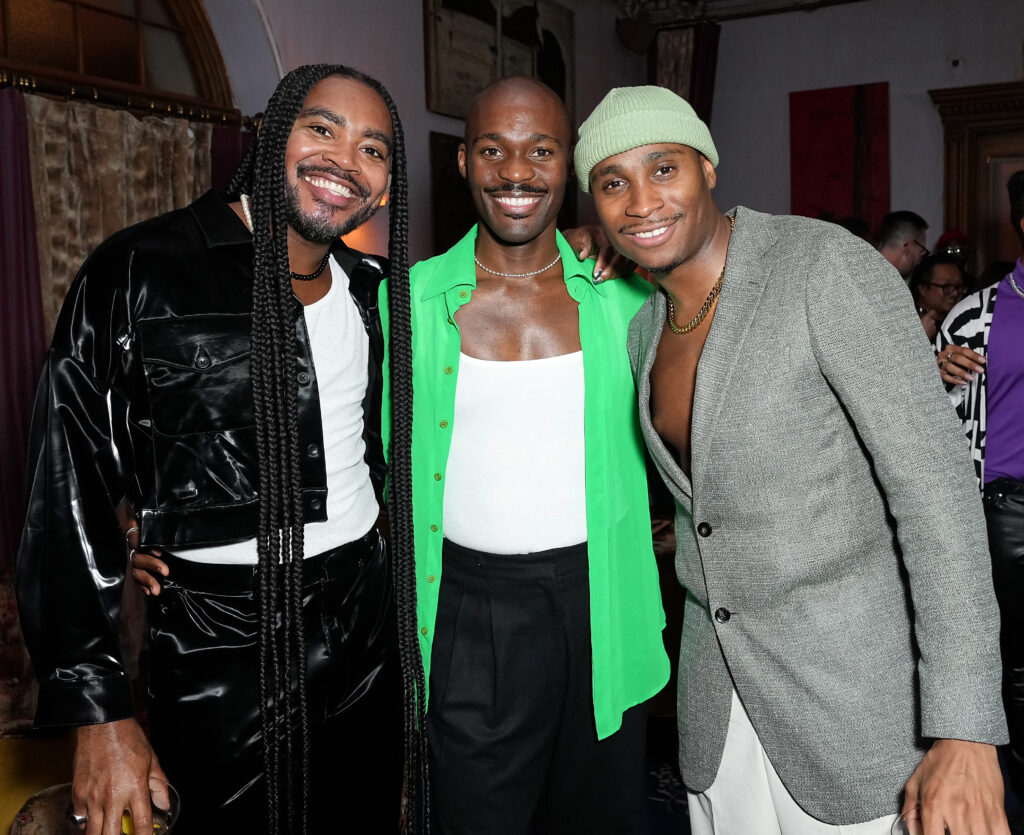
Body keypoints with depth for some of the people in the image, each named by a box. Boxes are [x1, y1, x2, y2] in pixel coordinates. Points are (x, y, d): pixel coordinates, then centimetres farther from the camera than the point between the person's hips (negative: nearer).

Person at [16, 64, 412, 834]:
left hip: (365, 620, 6)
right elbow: (68, 496, -13)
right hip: (222, 653, -5)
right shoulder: (139, 274, -13)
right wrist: (98, 710, -13)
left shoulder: (376, 291, 4)